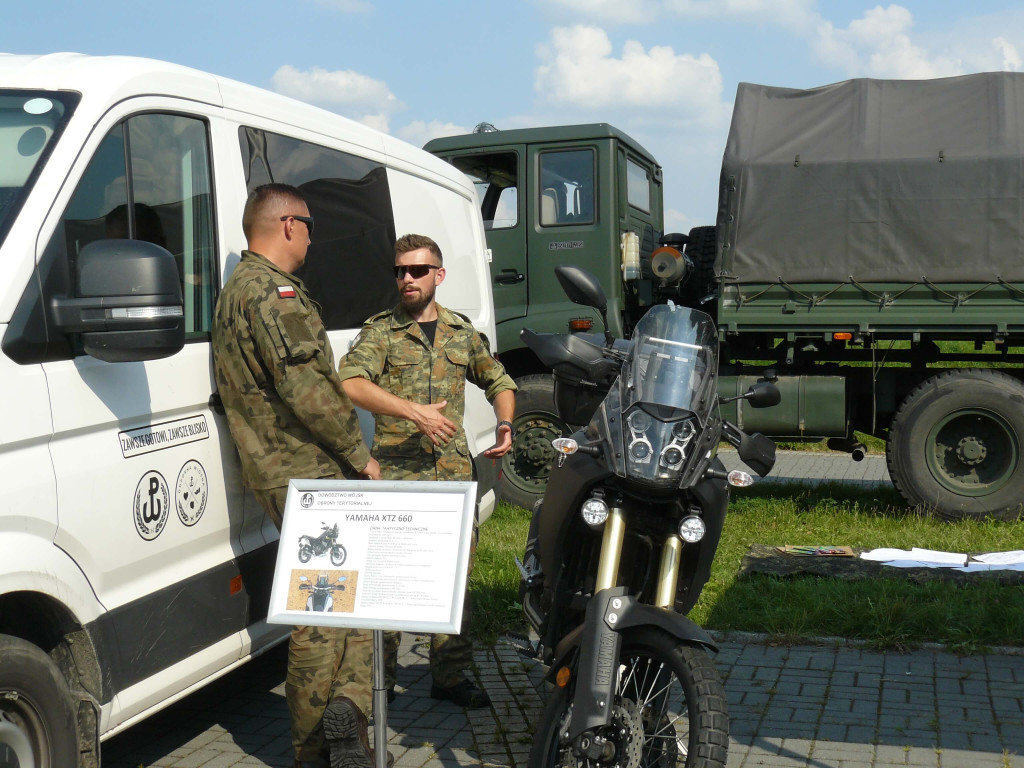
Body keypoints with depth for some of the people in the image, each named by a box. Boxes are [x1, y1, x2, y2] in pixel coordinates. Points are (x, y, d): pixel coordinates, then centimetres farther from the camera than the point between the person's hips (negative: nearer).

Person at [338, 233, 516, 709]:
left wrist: (505, 425, 10)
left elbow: (498, 381, 29)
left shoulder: (461, 331, 15)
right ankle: (379, 680, 8)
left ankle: (451, 676, 19)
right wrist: (414, 411, -23)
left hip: (453, 472, 4)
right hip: (396, 471, -4)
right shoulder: (380, 331, 2)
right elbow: (351, 383, -16)